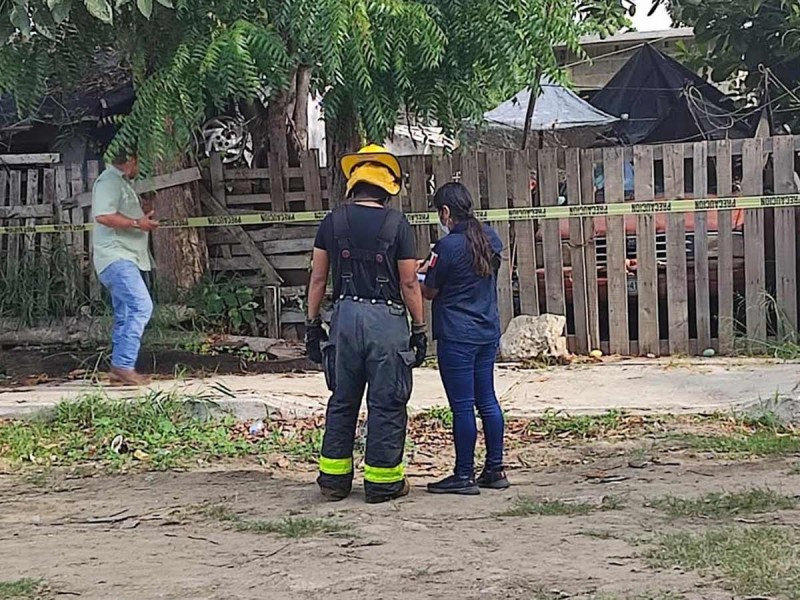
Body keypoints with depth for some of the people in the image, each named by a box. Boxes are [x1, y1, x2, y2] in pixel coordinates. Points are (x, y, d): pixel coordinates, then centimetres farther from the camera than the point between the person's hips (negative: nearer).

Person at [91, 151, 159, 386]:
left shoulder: (121, 182, 22)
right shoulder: (109, 181, -11)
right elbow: (103, 216, -24)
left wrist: (142, 220, 23)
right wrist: (137, 223, -19)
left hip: (123, 260, 11)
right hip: (116, 258, -11)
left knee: (125, 315, 11)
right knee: (142, 306, -18)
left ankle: (120, 369, 13)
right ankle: (124, 365, -20)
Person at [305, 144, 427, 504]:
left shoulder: (333, 222, 4)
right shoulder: (397, 225, -6)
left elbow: (318, 278, 6)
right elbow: (409, 283, -6)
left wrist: (313, 324, 13)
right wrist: (419, 329, 2)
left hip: (345, 315, 4)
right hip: (387, 318, -3)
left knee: (342, 401, 13)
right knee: (386, 404, 4)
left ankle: (334, 478, 17)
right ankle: (382, 482, 9)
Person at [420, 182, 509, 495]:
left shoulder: (447, 246, -16)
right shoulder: (490, 238, 6)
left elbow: (430, 292, -8)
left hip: (457, 336, -7)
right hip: (488, 331, 8)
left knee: (462, 406, -1)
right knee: (487, 400, 13)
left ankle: (464, 476, 5)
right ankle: (495, 470, 18)